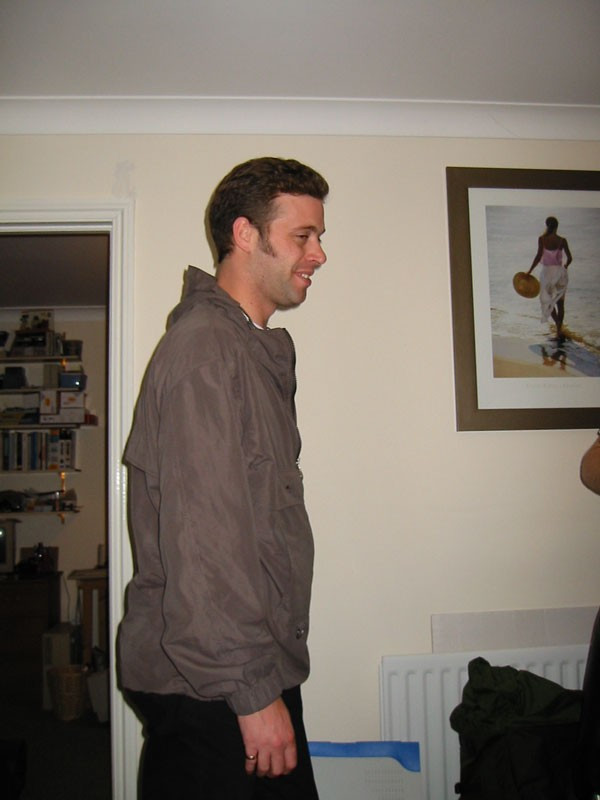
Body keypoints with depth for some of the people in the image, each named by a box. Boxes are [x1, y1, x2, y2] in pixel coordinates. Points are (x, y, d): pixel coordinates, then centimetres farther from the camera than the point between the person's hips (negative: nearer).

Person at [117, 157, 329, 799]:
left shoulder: (259, 350, 14)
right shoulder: (203, 347, -16)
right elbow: (202, 540, -22)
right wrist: (252, 691, -19)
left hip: (257, 672, 9)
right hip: (207, 691, -9)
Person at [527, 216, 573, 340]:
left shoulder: (542, 239, -9)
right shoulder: (562, 241, -4)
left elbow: (539, 256, -16)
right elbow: (569, 258, 0)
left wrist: (530, 270, -9)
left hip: (547, 272, -2)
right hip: (560, 272, 2)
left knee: (548, 300, 14)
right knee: (560, 303, 11)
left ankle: (558, 324, -11)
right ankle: (559, 331, 10)